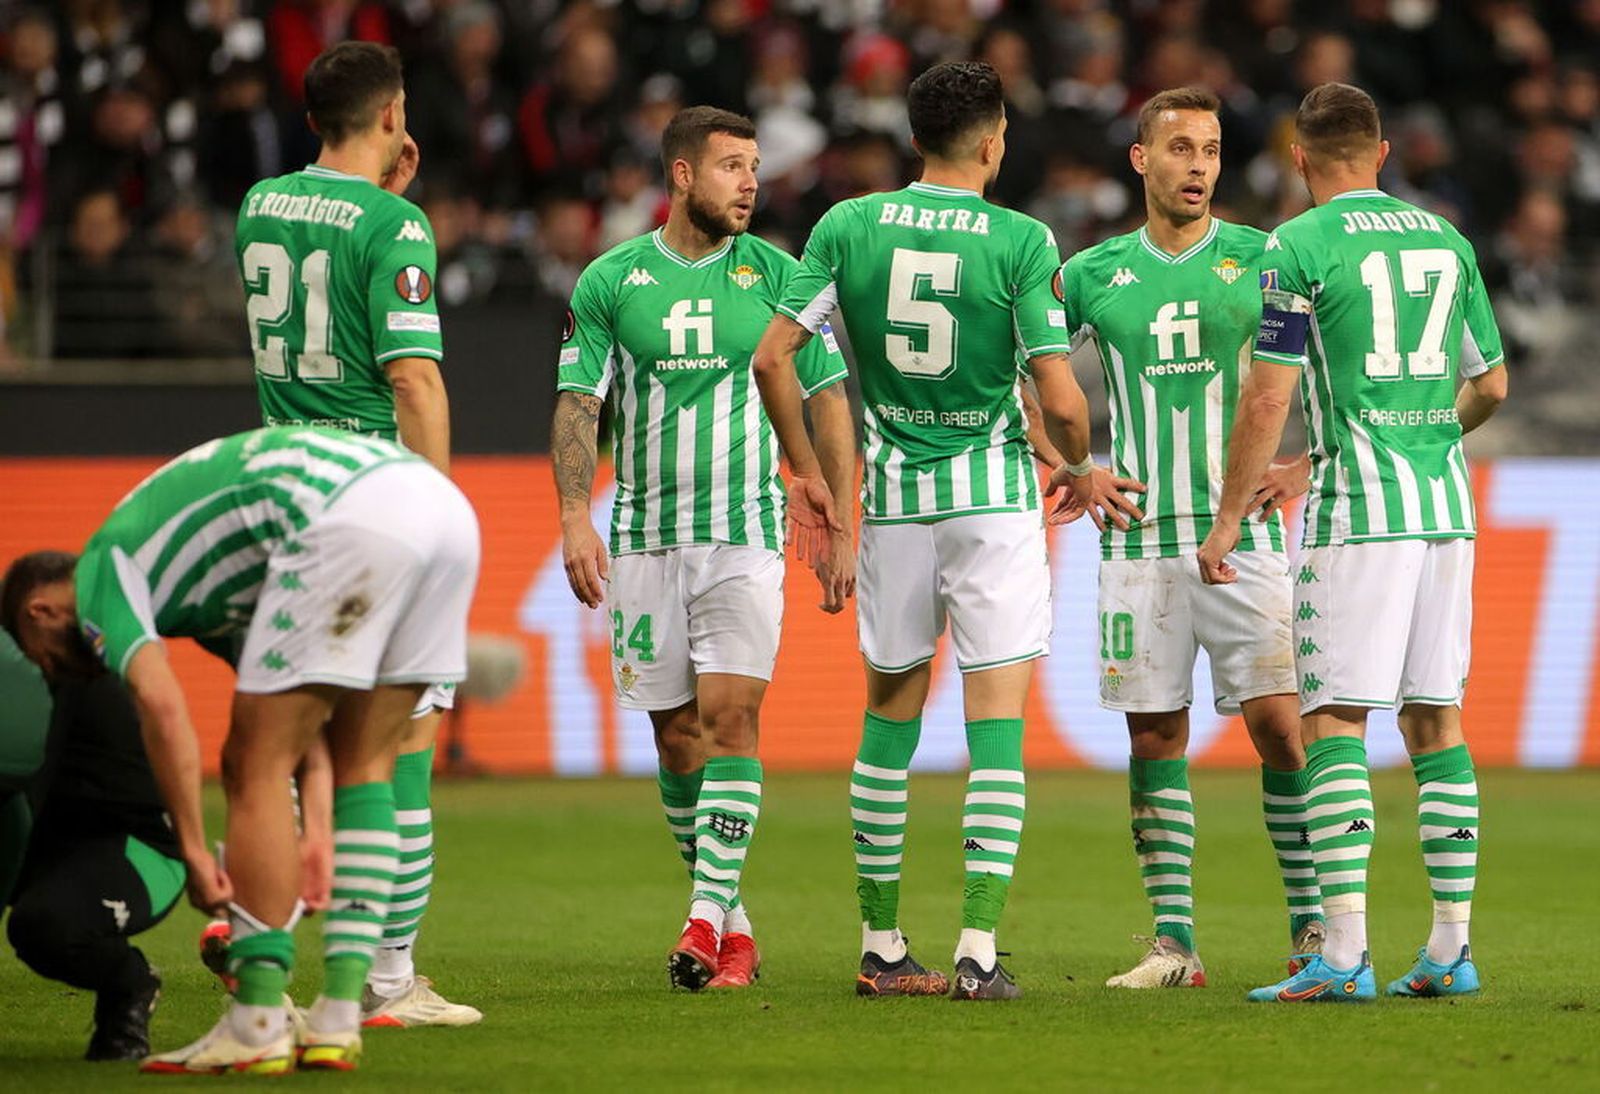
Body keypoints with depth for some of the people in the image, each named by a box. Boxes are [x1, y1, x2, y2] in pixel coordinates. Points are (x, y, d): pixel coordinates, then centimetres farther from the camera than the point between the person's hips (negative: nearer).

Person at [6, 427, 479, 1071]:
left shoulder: (101, 569, 12)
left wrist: (193, 851, -3)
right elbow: (307, 704, 30)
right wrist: (317, 831, 21)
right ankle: (337, 1021, 17)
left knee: (257, 766, 2)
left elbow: (160, 701, -5)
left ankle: (256, 1028, 4)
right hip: (444, 504, 9)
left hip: (353, 513, -9)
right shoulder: (194, 589, 36)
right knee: (363, 764, 19)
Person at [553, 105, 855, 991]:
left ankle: (708, 917, -16)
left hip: (744, 535, -1)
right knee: (676, 735, 4)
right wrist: (574, 517, -10)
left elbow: (828, 402, 6)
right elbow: (577, 404, 3)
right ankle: (731, 923, 15)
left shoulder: (776, 277, 3)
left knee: (729, 717, -13)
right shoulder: (610, 281, 4)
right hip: (642, 541, 1)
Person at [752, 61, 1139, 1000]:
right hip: (994, 494, -4)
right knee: (998, 719, -2)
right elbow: (1061, 398, -12)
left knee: (891, 715, 13)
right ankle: (979, 948, -10)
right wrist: (1082, 469, 8)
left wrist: (807, 471, 12)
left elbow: (774, 358, -1)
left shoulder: (847, 227, 1)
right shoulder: (1021, 242, -10)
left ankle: (881, 946, 17)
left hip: (893, 497, 4)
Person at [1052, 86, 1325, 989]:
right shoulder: (1093, 274, 7)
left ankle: (1313, 924, 1)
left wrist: (1307, 468, -5)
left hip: (1244, 533, -2)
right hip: (1141, 538, 2)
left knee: (1279, 724, -9)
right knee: (1156, 737, 2)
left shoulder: (1264, 261, 1)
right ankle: (1175, 943, 6)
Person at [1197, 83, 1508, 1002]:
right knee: (1436, 721, 9)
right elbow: (1490, 385, 19)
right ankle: (1451, 950, 9)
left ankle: (1344, 954, -13)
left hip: (1358, 512, -6)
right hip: (1446, 507, 6)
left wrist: (1228, 518, -1)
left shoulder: (1299, 247, -5)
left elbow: (1268, 399, -8)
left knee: (1334, 721, -5)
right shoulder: (1446, 240, 13)